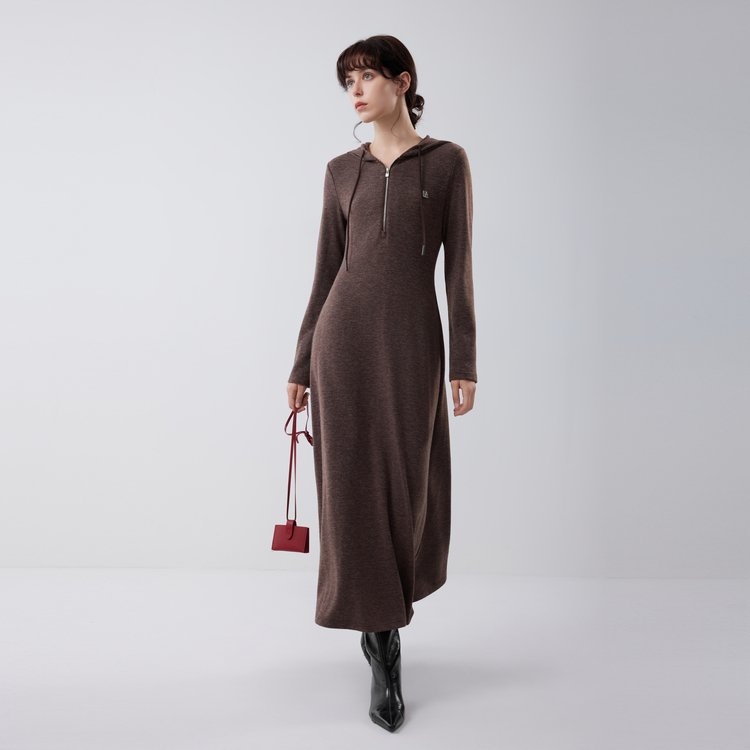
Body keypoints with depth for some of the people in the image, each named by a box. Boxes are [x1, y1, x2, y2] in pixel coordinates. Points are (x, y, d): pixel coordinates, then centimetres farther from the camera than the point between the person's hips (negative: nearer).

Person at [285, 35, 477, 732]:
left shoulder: (447, 162, 6)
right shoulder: (342, 171, 12)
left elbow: (458, 268, 0)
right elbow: (326, 273, 11)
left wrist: (464, 364, -6)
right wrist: (301, 366, 9)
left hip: (413, 340, -1)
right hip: (345, 335, 1)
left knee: (408, 488, 5)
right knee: (356, 489, -1)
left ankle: (380, 615, 34)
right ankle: (385, 660, 13)